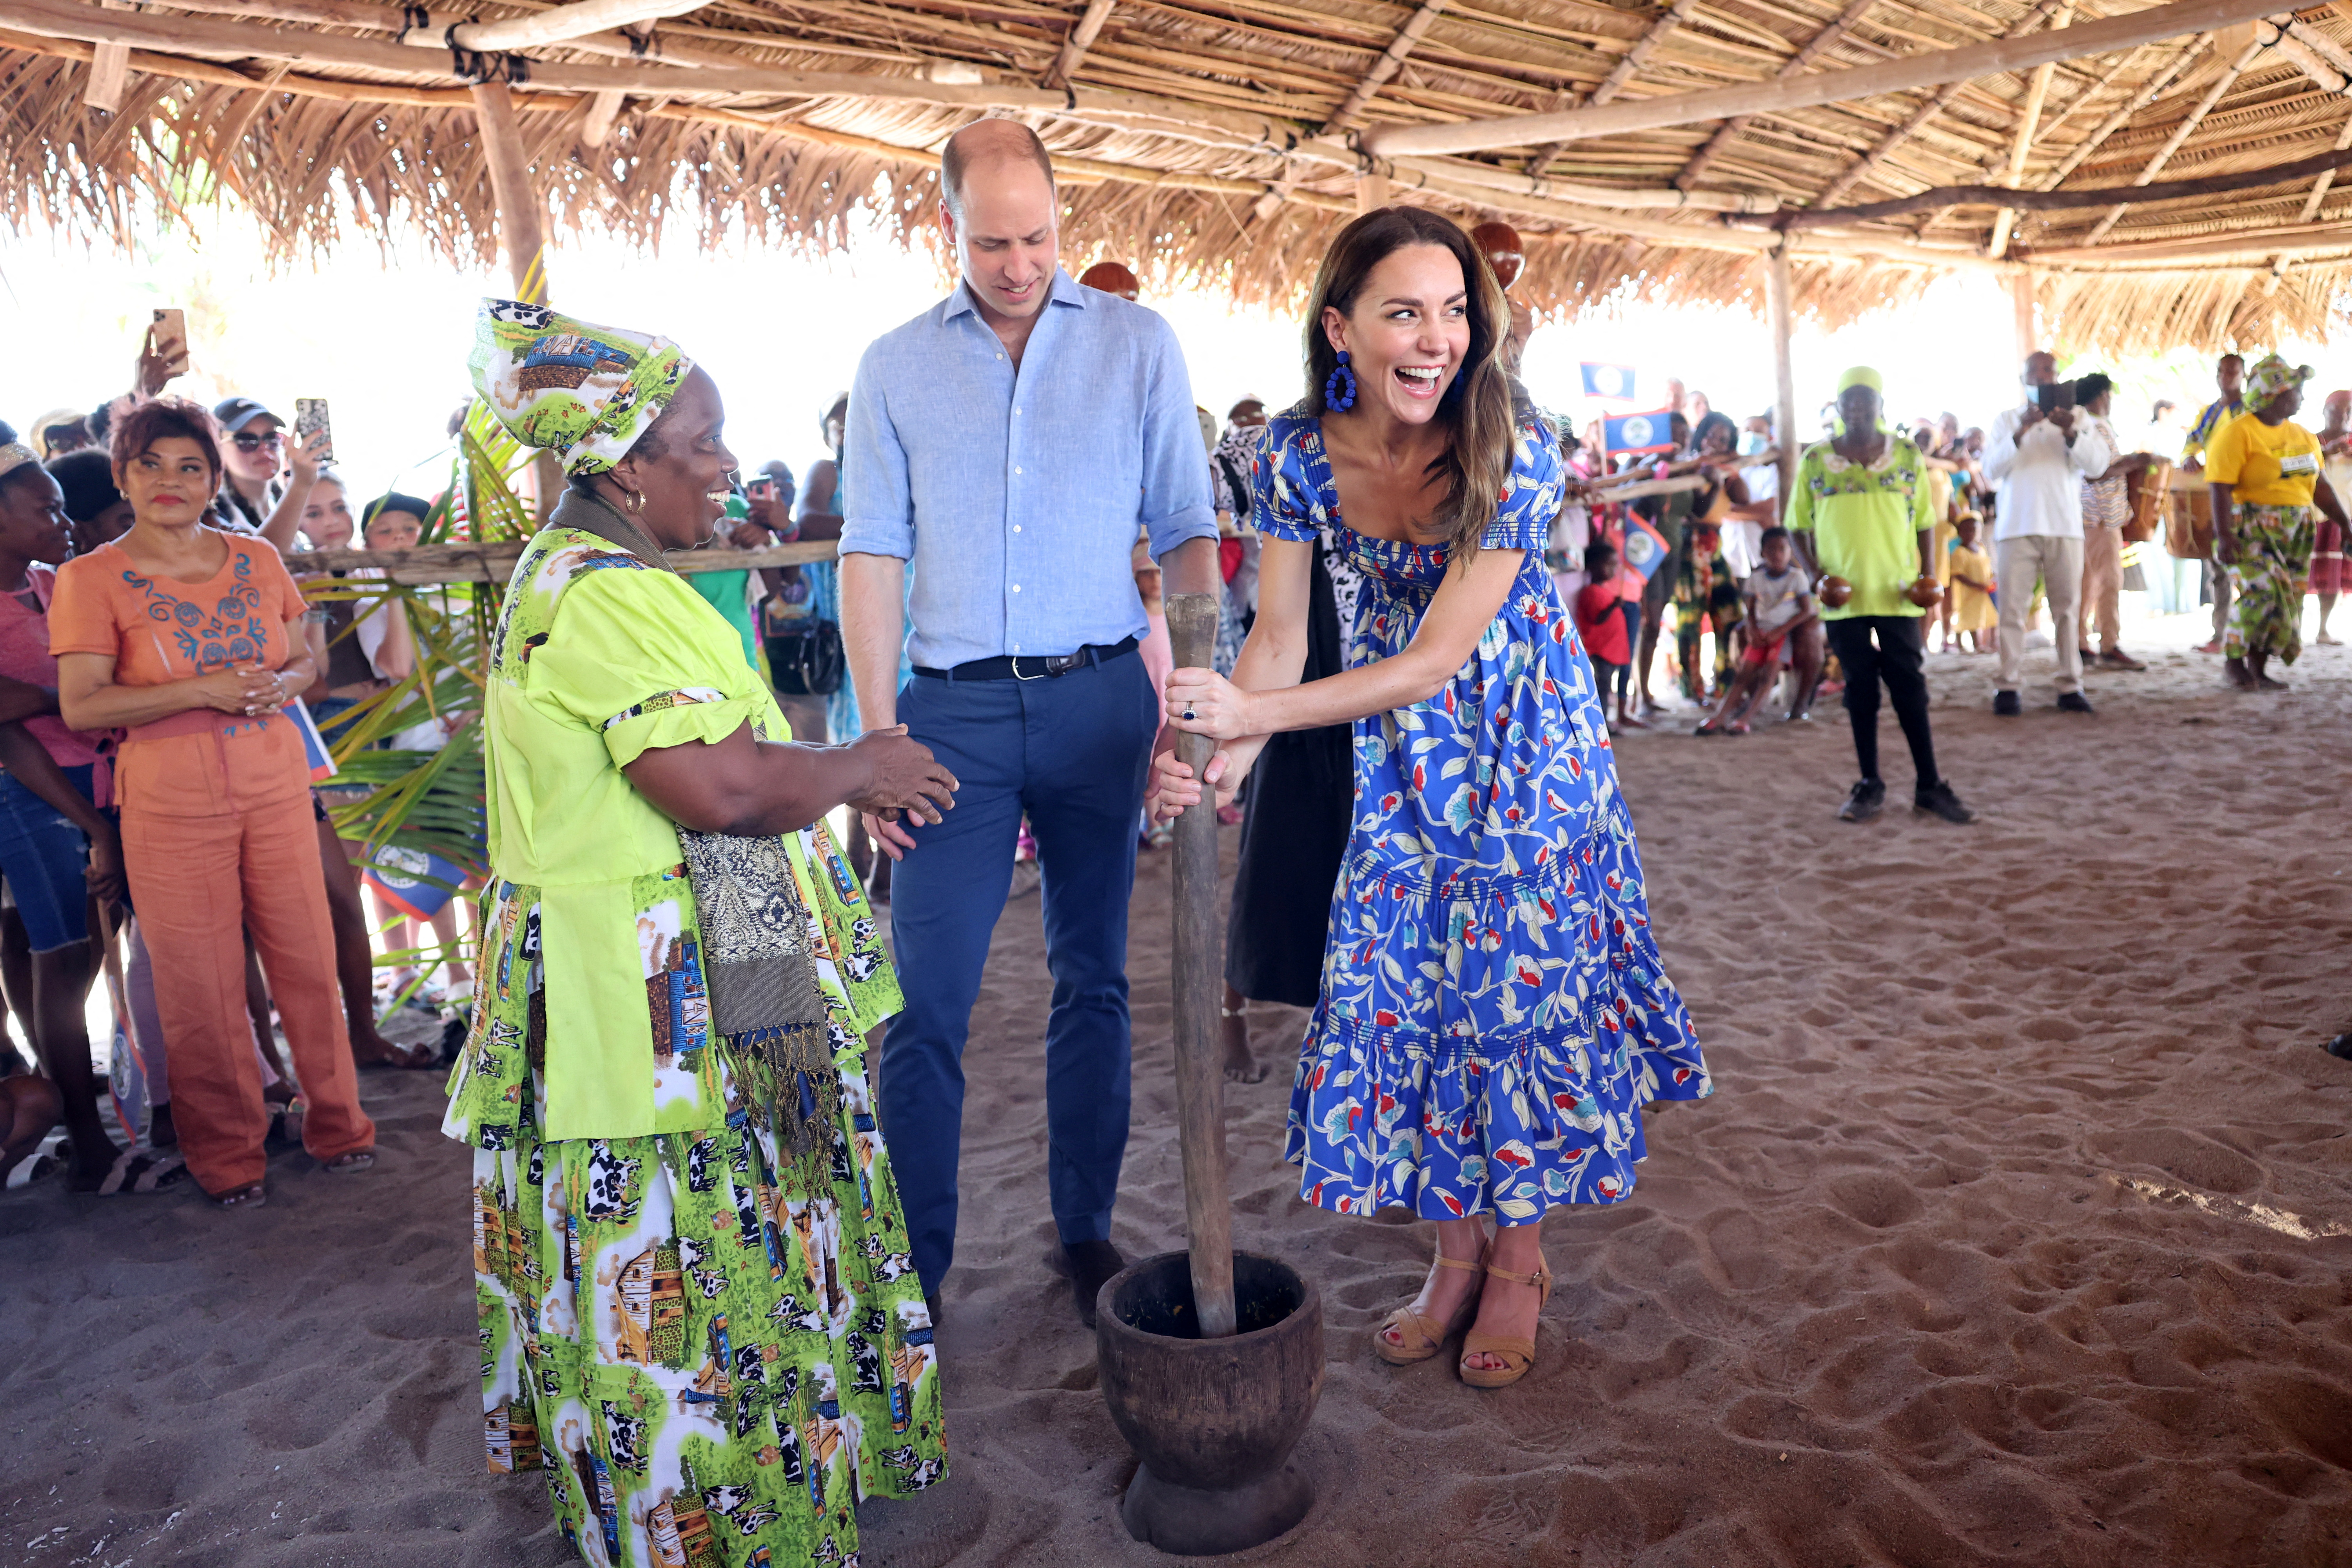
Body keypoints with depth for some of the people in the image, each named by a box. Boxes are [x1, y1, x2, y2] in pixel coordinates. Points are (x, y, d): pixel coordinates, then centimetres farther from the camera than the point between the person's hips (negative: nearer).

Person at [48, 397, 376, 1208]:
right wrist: (202, 691, -19)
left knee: (309, 960, 7)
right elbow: (80, 706, -10)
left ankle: (337, 1124, 23)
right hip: (172, 810, -3)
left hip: (277, 791, 3)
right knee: (201, 986, 4)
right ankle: (227, 1154, 21)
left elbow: (306, 658, 14)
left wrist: (287, 682, -9)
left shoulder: (258, 560, 7)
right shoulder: (92, 579, -4)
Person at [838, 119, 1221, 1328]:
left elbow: (1187, 533, 5)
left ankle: (1086, 1231, 25)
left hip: (1100, 696, 0)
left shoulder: (1137, 344, 7)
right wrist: (878, 733, -4)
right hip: (954, 708, 0)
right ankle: (912, 1264, 11)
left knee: (1094, 980, 10)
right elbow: (872, 557, 5)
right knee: (928, 1000, -2)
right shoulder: (895, 367, 8)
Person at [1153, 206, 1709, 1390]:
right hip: (1397, 747, 4)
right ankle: (1457, 1249, 24)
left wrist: (1256, 713, -37)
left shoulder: (1514, 448, -27)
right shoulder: (1300, 451, -16)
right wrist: (1225, 749, -31)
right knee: (1401, 982, 5)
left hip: (1520, 728, -3)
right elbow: (1281, 637, -12)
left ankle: (1517, 1259, 22)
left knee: (1520, 974, 1)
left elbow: (1439, 659, -29)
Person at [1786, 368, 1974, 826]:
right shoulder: (1815, 460, 3)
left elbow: (1924, 521, 9)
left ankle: (1929, 786, 9)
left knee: (1910, 685, 2)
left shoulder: (1907, 456, 5)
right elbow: (1799, 527, 6)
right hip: (1844, 597, 0)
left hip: (1897, 593, 0)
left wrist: (1928, 572, -4)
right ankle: (1870, 785, 16)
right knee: (1860, 688, 7)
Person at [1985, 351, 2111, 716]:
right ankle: (2008, 687, -3)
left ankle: (2071, 686, 3)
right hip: (2017, 526, -1)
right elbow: (1991, 470, -2)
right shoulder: (2007, 419, 10)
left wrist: (2071, 434, -16)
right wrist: (2020, 433, -16)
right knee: (2013, 607, -5)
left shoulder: (2077, 417, 12)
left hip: (2065, 527, 1)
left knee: (2068, 608, 0)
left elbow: (2099, 465, 0)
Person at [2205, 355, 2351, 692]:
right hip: (2251, 532, -7)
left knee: (2285, 602, 4)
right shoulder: (2237, 434, -10)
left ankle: (2258, 670, 11)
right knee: (2262, 592, -21)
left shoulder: (2303, 436, 14)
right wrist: (2223, 536, -24)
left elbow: (2320, 486, 17)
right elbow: (2221, 489, -17)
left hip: (2295, 535, 8)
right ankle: (2234, 659, -5)